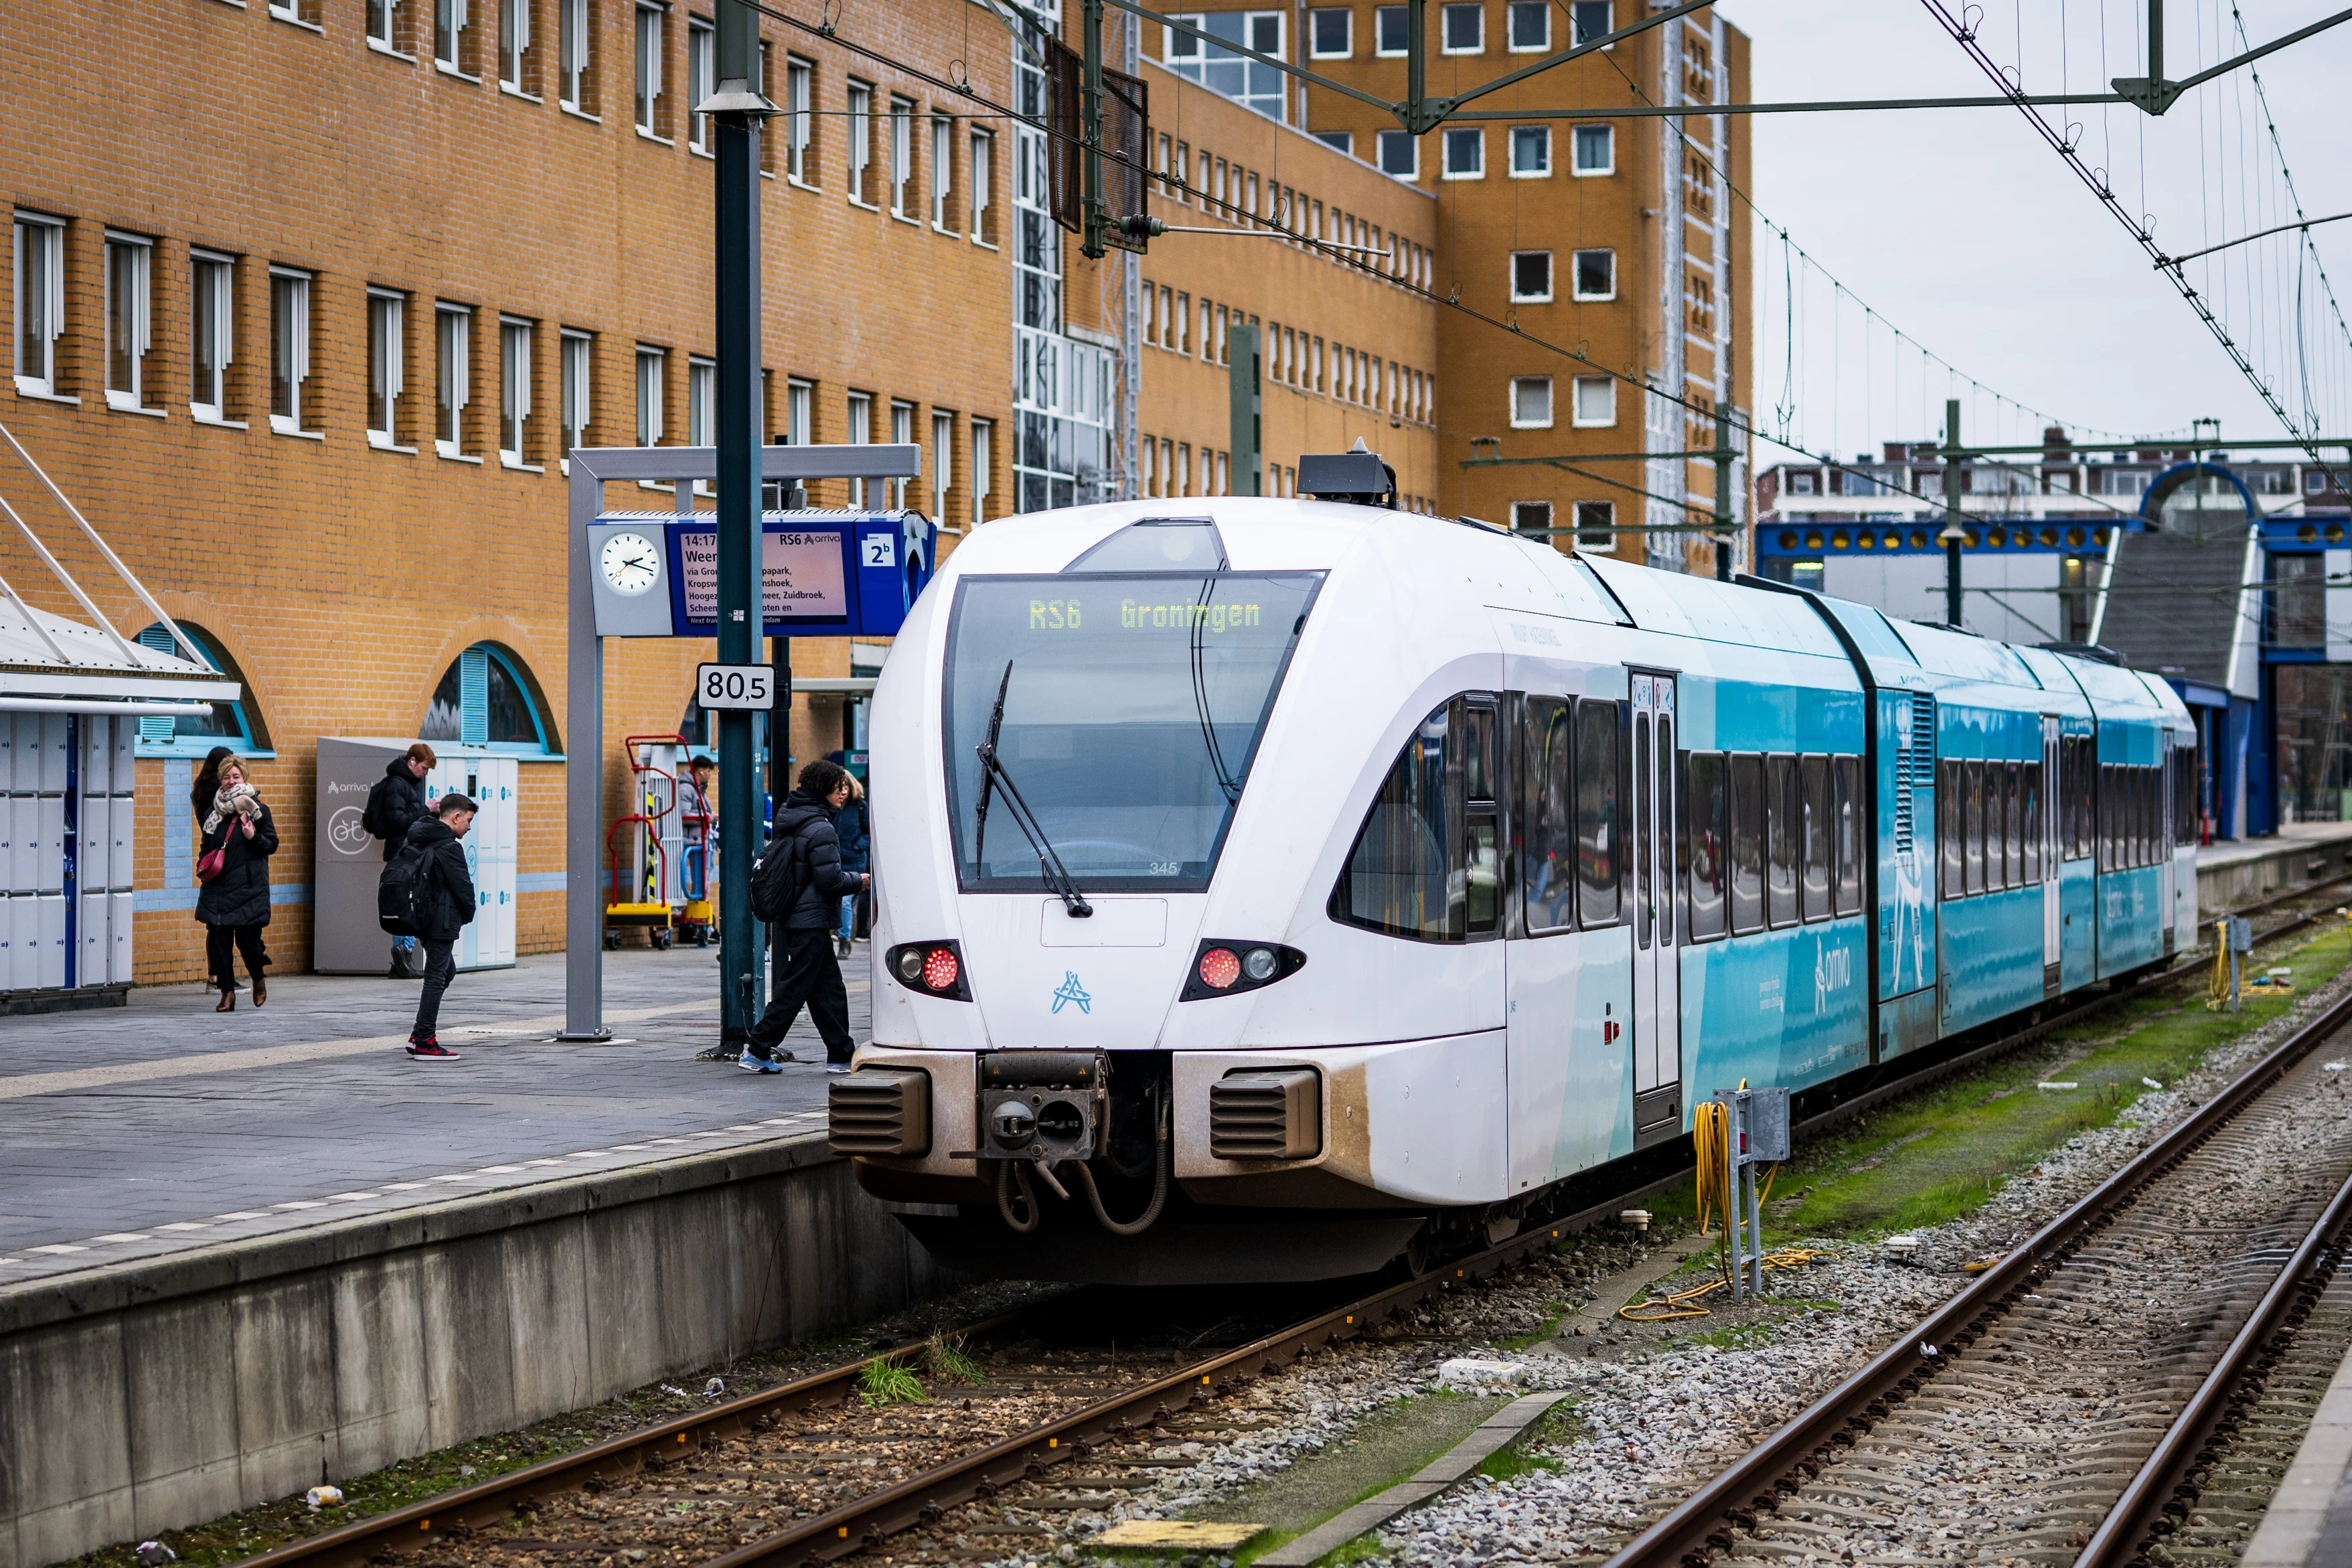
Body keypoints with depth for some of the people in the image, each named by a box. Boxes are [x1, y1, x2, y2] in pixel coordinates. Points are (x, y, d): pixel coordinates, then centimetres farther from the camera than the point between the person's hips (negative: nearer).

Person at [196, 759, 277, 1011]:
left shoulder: (257, 809, 1)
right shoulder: (212, 811, 12)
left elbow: (272, 844, 2)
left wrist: (254, 837, -16)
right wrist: (203, 860, 5)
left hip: (248, 886, -4)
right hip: (218, 886, 4)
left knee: (247, 938, -7)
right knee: (218, 938, -4)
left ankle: (259, 976, 24)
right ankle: (227, 992, 4)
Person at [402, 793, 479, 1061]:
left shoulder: (419, 841, 11)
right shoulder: (449, 848, -16)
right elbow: (463, 886, -14)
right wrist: (468, 915, 1)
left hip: (423, 919, 9)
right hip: (442, 922, -9)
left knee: (446, 971, 20)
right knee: (436, 978, -3)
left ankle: (419, 1034, 17)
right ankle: (425, 1043, 0)